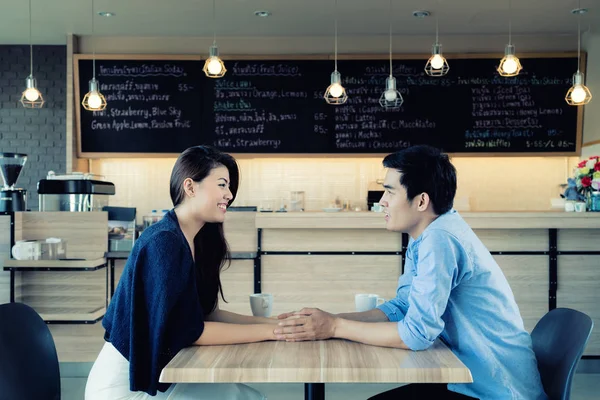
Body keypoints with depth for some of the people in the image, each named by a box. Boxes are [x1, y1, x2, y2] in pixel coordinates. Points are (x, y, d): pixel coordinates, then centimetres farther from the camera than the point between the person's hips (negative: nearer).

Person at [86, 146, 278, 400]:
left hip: (154, 373, 8)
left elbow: (206, 313, 3)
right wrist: (271, 331, -20)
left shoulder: (198, 240, 5)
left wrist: (273, 321, -6)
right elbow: (192, 331, -24)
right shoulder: (164, 242, -22)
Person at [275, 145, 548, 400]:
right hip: (473, 378, 8)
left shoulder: (440, 239, -24)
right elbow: (400, 308, 8)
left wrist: (336, 327, -16)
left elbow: (417, 332, -26)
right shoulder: (423, 239, 5)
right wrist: (327, 320, -5)